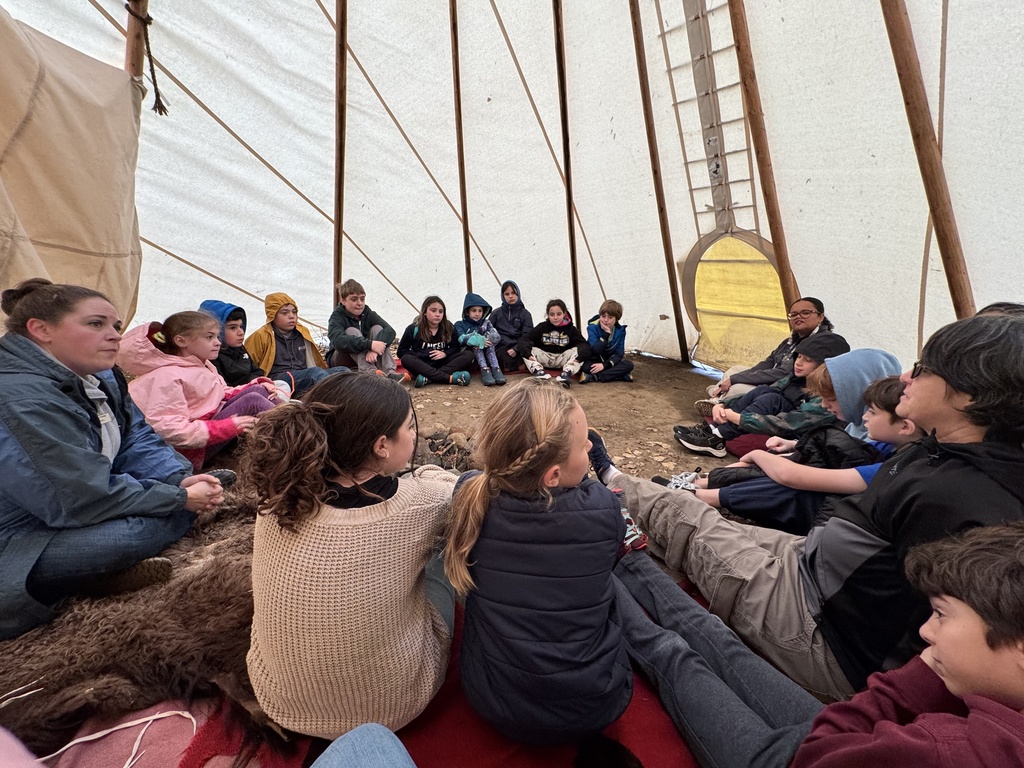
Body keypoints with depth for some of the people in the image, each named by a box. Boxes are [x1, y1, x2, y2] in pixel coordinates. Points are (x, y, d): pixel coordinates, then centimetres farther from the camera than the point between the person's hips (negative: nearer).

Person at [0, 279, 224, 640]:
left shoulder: (100, 377, 1)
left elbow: (138, 441, 4)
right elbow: (85, 499, -29)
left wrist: (181, 479, -15)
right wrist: (181, 498, -21)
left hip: (68, 515, 10)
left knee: (185, 491, 1)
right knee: (140, 529, -33)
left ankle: (95, 569, -6)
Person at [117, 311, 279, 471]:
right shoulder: (168, 376, -19)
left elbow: (222, 393, 15)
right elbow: (168, 430, -27)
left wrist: (260, 385, -2)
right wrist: (229, 427, -29)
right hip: (190, 450, -9)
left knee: (257, 390, -3)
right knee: (253, 401, -21)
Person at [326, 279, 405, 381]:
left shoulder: (369, 314, -6)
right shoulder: (337, 317, -17)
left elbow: (390, 331, -24)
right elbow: (338, 340, -39)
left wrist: (374, 350, -42)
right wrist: (369, 344, -48)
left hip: (368, 356, 3)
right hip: (341, 359, -3)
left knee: (377, 328, -19)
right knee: (352, 331, -28)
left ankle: (388, 372, -37)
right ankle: (370, 372, -49)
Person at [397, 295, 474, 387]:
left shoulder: (449, 327, 3)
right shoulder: (414, 329, -2)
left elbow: (456, 347, 8)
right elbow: (401, 351, -2)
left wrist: (445, 353, -14)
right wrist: (422, 355, -15)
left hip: (442, 364, 2)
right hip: (422, 365, -2)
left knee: (468, 354, -19)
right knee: (406, 359, -33)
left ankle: (429, 378, -35)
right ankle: (450, 378, -43)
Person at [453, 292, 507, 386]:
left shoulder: (486, 323, 13)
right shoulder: (460, 325, 6)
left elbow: (497, 336, -6)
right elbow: (462, 339, -15)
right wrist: (479, 340, -29)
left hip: (486, 353, 2)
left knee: (488, 342, -25)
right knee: (476, 344, -29)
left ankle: (496, 369, -37)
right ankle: (484, 370, -41)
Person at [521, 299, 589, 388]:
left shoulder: (571, 329, -2)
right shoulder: (541, 327, 0)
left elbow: (583, 344, -15)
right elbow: (525, 341, -10)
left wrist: (577, 357, -37)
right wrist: (528, 354, -31)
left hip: (563, 359, -1)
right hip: (544, 358, 1)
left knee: (578, 350, -26)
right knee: (525, 349, -20)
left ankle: (567, 373, -45)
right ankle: (539, 372, -40)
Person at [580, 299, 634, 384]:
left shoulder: (620, 330, -6)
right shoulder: (592, 327, -14)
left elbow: (619, 353, -10)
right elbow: (596, 350, -25)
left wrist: (605, 365, -25)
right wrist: (606, 334, -32)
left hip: (610, 362, 3)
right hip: (594, 362, -3)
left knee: (629, 364, -24)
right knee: (584, 366, -35)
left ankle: (594, 377, -30)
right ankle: (619, 375, -31)